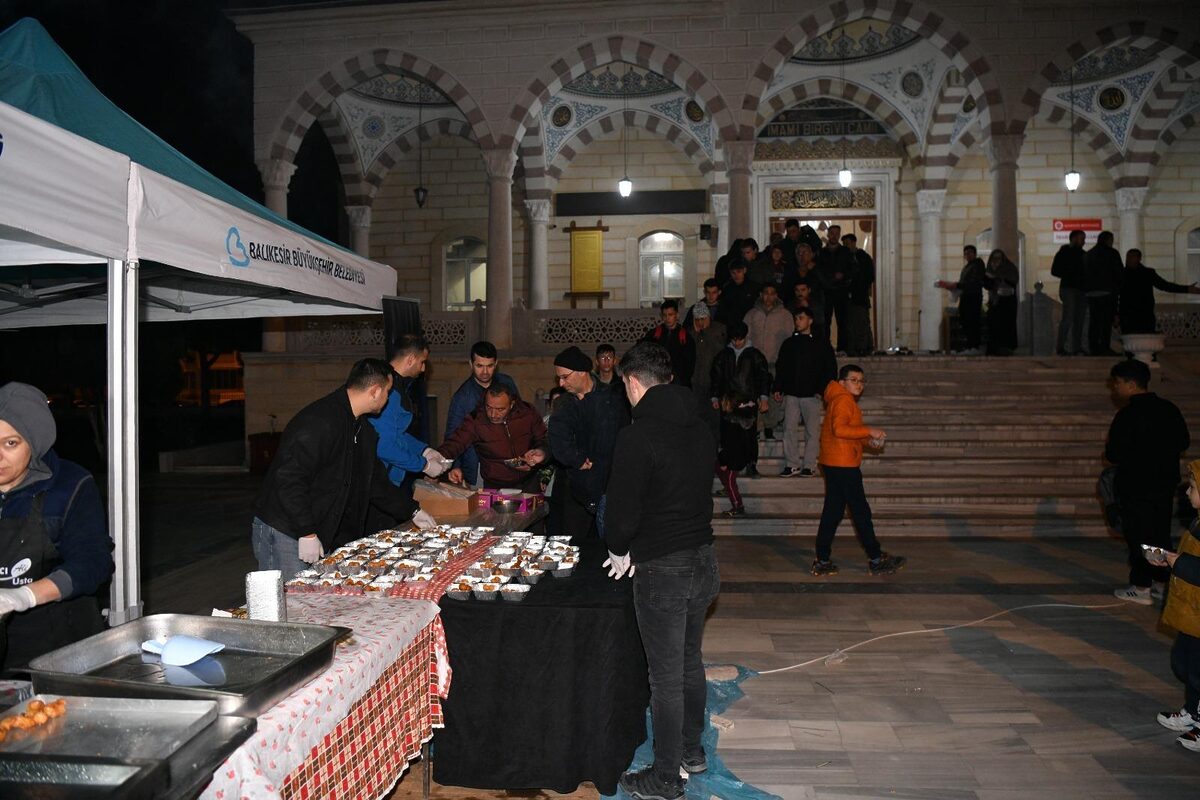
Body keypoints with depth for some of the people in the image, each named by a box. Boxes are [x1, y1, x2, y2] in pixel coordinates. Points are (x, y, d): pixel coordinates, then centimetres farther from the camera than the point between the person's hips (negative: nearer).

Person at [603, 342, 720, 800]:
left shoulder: (637, 437, -19)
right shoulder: (698, 427, 4)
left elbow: (623, 507, -18)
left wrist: (619, 551, 3)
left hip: (663, 571, -8)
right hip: (704, 560, 8)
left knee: (666, 676, 6)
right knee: (691, 661, 23)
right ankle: (692, 751, 41)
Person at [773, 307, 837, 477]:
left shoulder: (821, 344, 4)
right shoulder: (789, 343, 13)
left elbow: (831, 369, 3)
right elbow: (780, 367, 16)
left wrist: (822, 390, -6)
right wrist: (777, 388, 6)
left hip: (812, 395, -2)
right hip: (791, 394, 3)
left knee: (812, 431, 0)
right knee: (789, 429, -2)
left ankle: (809, 465, 7)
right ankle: (793, 465, 4)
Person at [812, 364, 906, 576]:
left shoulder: (841, 400, 19)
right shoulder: (843, 400, -12)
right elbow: (839, 429, -26)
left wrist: (868, 438, 11)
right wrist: (868, 431, -20)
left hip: (834, 464, 10)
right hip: (843, 465, -10)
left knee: (833, 511, 10)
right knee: (861, 511, -1)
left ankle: (822, 561, 12)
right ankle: (876, 559, 9)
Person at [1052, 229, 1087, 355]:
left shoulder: (1083, 254, 19)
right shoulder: (1063, 253, 2)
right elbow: (1055, 271, -4)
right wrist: (1071, 276, -9)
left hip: (1081, 289, 6)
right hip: (1069, 288, -6)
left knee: (1079, 321, 4)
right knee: (1068, 318, -14)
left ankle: (1077, 348, 7)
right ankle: (1061, 348, -12)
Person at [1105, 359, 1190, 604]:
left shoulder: (1128, 415, -19)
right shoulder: (1169, 409, 3)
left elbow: (1115, 455, -20)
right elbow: (1184, 442, 13)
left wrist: (1108, 454, 1)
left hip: (1136, 487, -7)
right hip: (1166, 483, 7)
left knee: (1137, 536, 3)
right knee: (1160, 534, 17)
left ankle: (1141, 588, 10)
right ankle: (1164, 582, 24)